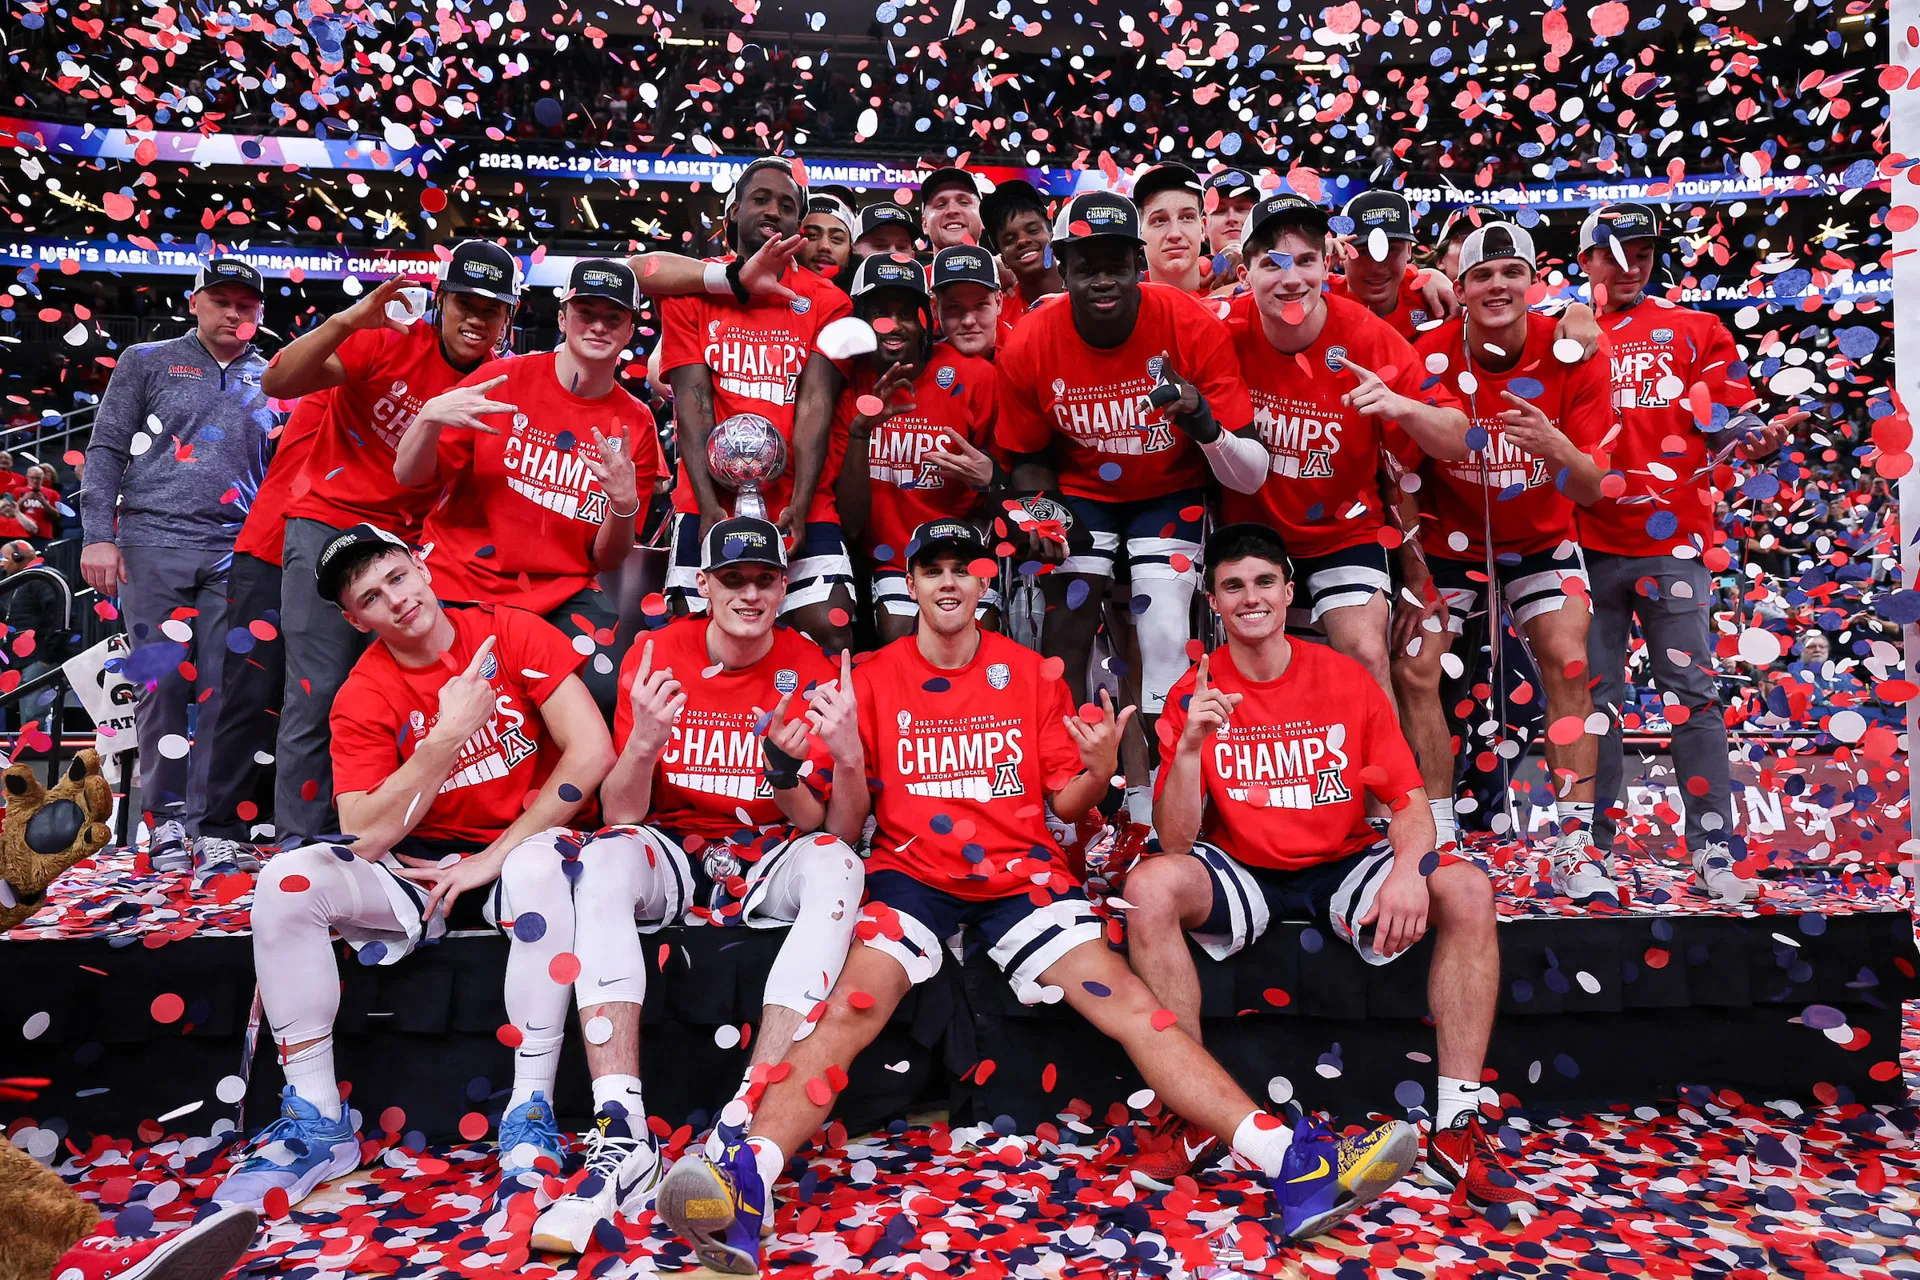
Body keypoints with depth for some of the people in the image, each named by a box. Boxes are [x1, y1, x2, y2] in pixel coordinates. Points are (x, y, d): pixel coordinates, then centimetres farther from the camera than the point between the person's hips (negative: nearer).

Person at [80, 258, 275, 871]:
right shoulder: (147, 361, 10)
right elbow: (106, 451, 6)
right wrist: (97, 536, -3)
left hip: (235, 552, 1)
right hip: (153, 544, -1)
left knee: (224, 684, -3)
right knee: (163, 681, -1)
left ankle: (208, 818, 5)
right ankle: (166, 818, 8)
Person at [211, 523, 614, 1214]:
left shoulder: (510, 633, -6)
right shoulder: (363, 699, -2)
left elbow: (592, 750, -14)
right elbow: (367, 839, -13)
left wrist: (495, 855, -15)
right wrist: (450, 732, -22)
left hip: (521, 849, -3)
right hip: (422, 868, 3)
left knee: (541, 866, -37)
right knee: (286, 882, -18)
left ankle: (531, 1116, -28)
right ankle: (318, 1122, -8)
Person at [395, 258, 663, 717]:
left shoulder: (635, 425, 2)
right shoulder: (503, 378, -2)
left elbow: (606, 559, 3)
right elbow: (409, 476, -1)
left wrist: (625, 503, -18)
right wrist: (430, 416, -21)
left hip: (562, 593, 1)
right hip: (460, 582, 0)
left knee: (609, 692, -23)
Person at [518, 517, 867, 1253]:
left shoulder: (811, 672, -4)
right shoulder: (657, 656, -3)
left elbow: (834, 828, -7)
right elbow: (618, 815, -6)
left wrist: (847, 758, -28)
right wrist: (644, 742, -27)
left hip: (770, 863, 0)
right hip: (671, 856, 0)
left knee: (837, 865, -30)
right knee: (603, 860, -30)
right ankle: (623, 1142, -33)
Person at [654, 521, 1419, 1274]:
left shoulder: (1029, 674, 10)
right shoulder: (876, 677, 6)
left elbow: (1065, 802, 11)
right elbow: (853, 821, 6)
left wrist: (1101, 767, -11)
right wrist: (847, 756, -15)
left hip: (1019, 870, 1)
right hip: (911, 873, 0)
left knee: (1124, 998, -15)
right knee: (853, 1004, -27)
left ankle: (1291, 1164, -19)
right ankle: (747, 1182, -34)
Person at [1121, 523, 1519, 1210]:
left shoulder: (1349, 680, -2)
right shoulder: (1193, 697, -6)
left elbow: (1408, 799, -3)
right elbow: (1176, 842, -12)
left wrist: (1409, 870, -25)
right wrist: (1190, 746, -27)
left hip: (1344, 866, 2)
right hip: (1239, 875, -1)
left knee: (1467, 890, -23)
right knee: (1150, 884, -30)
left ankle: (1458, 1125, -12)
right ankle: (1190, 1115, -16)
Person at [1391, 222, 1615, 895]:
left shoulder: (1572, 355, -15)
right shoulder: (1427, 358, -18)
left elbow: (1591, 492, -15)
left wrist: (1555, 446, -37)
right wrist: (1416, 577, -11)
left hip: (1541, 539, 1)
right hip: (1448, 539, 0)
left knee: (1569, 665, -13)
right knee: (1414, 670, -11)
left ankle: (1576, 847, -2)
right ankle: (1439, 845, 3)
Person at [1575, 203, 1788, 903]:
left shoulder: (1696, 331, 12)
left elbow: (1724, 417, 6)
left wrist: (1755, 436, -14)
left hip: (1671, 541, 0)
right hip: (1586, 543, 1)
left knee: (1692, 693, -3)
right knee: (1592, 695, 5)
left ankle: (1712, 853, 4)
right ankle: (1597, 844, 16)